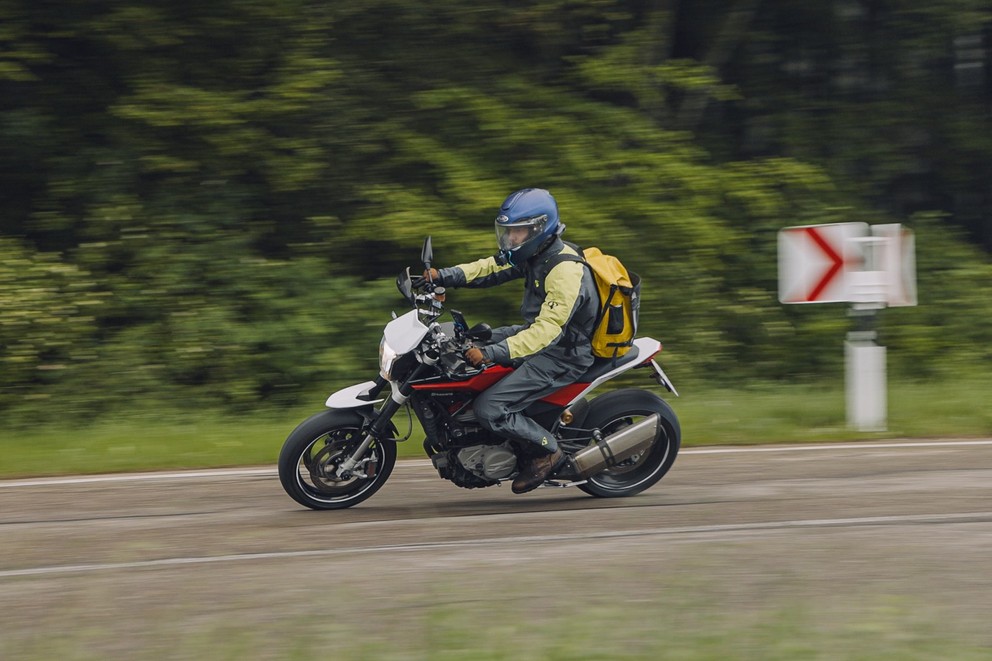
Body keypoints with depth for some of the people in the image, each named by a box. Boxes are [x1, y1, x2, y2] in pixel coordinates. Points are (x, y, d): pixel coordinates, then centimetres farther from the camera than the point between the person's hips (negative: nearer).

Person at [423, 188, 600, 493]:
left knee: (489, 408, -19)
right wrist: (444, 276, -8)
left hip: (562, 356, -10)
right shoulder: (537, 253, 2)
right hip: (537, 332, 10)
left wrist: (491, 354, -39)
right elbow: (492, 268, 8)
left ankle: (547, 450, -2)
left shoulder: (565, 271, -28)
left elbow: (546, 330, -33)